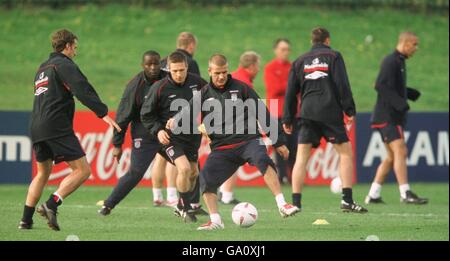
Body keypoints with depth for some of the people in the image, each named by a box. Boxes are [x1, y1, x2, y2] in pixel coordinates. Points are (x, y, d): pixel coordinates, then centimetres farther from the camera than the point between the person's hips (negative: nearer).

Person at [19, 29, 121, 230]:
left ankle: (26, 219, 15)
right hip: (57, 127, -9)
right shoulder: (64, 64, -4)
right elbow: (82, 90, -17)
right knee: (82, 170, -8)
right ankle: (51, 205, -22)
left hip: (36, 128, 9)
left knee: (43, 173, 22)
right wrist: (102, 113, -22)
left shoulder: (42, 68, 24)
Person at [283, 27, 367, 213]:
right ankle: (347, 200, -2)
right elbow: (342, 85, -4)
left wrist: (287, 119, 15)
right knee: (345, 153, 6)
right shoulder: (333, 56, 5)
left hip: (307, 113, 3)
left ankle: (296, 202, -6)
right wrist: (349, 110, -1)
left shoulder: (300, 61, 16)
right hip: (330, 113, -3)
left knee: (301, 157, 2)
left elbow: (291, 91, 13)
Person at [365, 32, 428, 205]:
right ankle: (405, 194, -19)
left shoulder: (399, 62, 18)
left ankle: (373, 195, 15)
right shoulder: (391, 62, -13)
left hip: (394, 117, 10)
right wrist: (400, 103, -28)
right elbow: (381, 86, -22)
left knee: (391, 157, 11)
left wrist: (412, 93, 13)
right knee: (400, 152, -15)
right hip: (387, 117, -10)